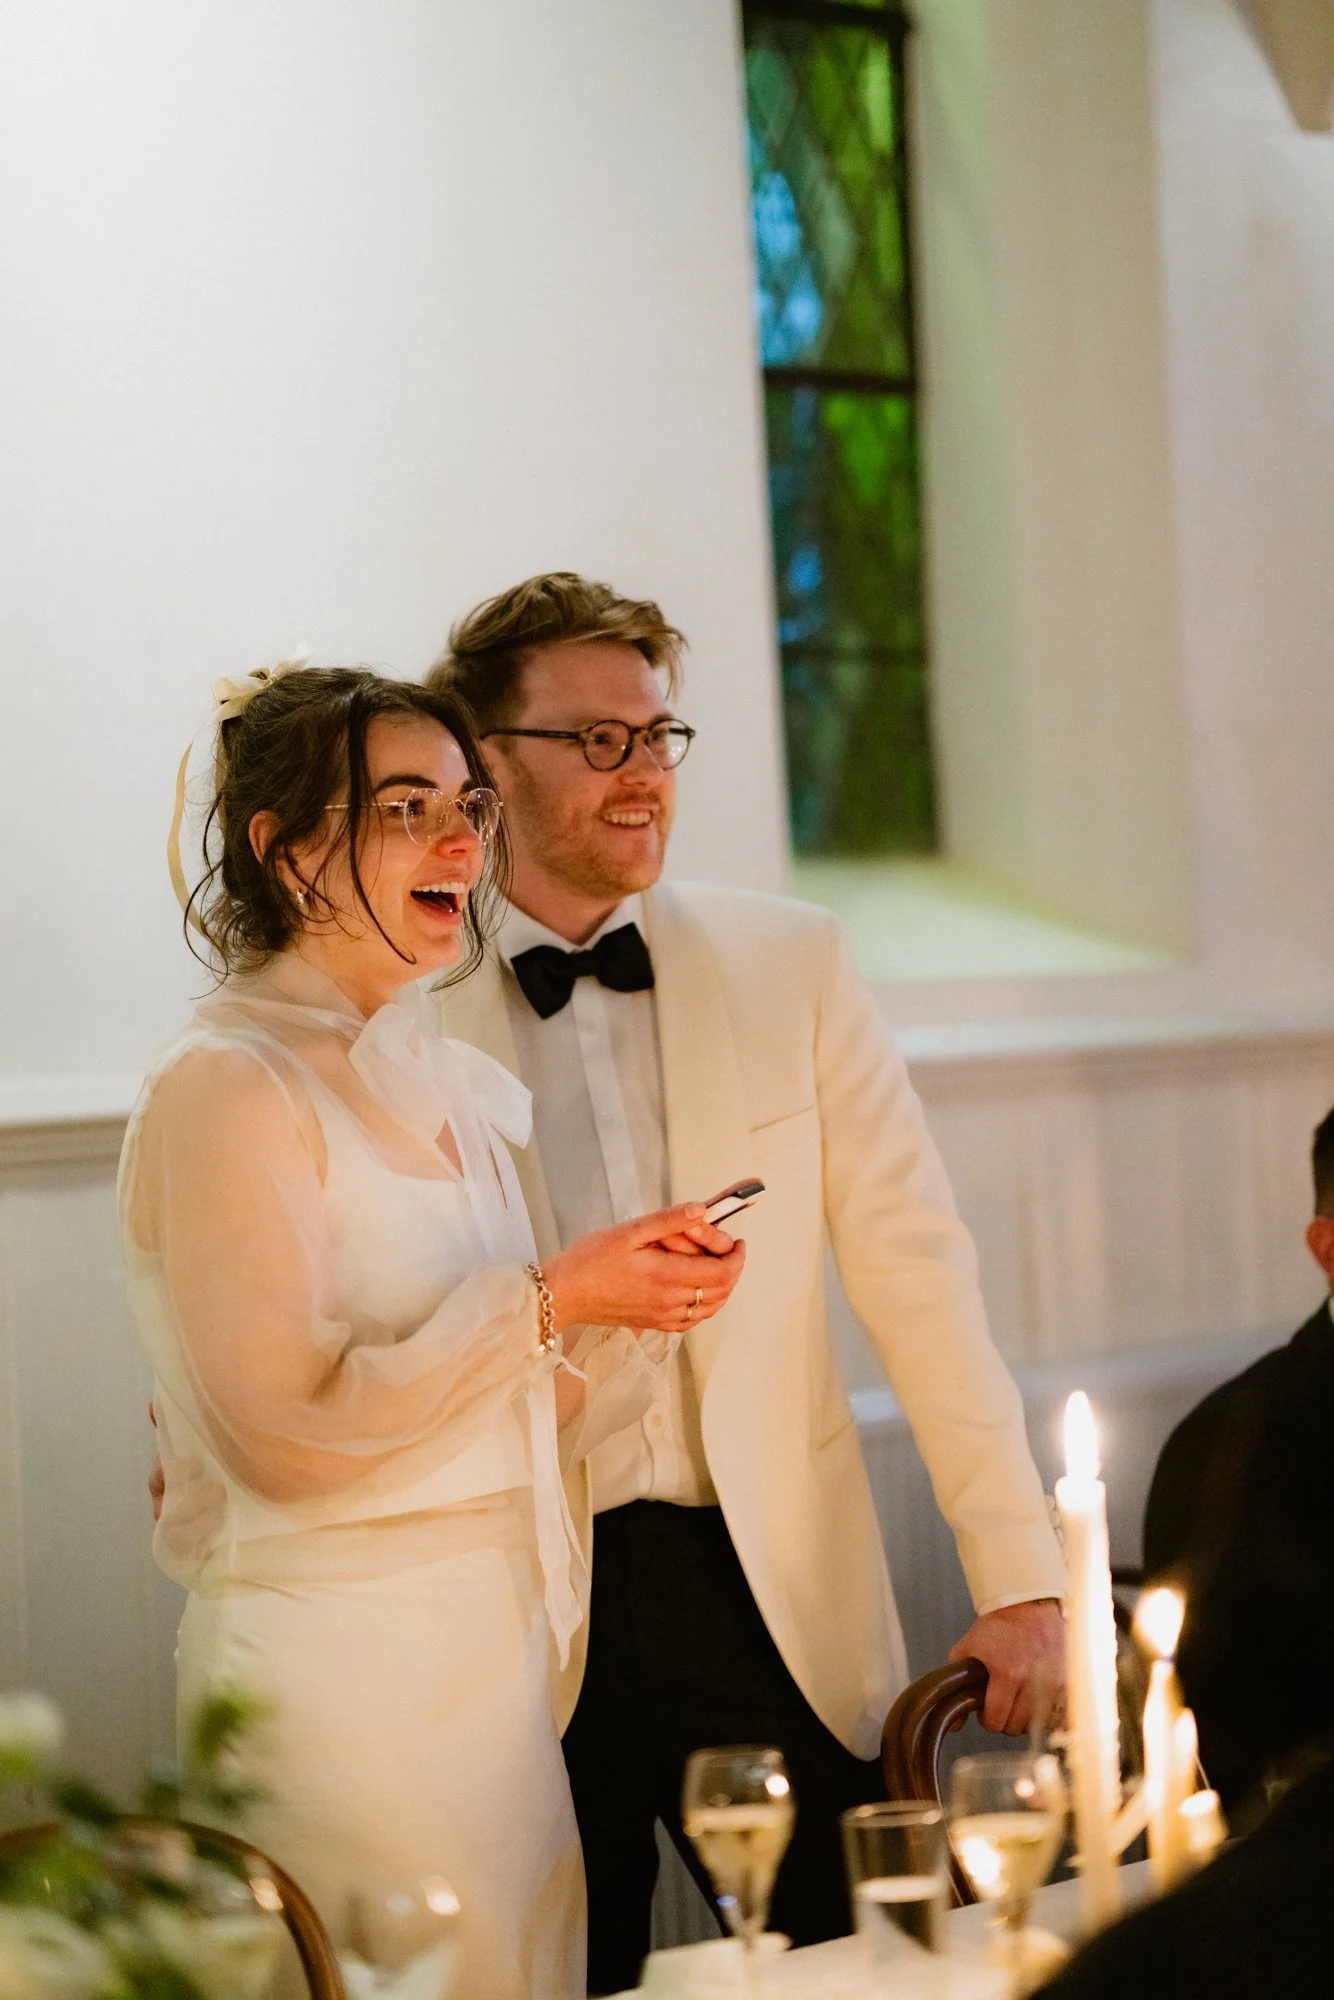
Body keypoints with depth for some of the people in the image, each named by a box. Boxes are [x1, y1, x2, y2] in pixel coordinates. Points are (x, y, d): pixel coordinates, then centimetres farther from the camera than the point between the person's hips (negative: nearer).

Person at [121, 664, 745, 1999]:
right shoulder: (227, 1090, -11)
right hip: (340, 1671, -7)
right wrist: (550, 1300, -17)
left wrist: (647, 1305, -2)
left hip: (500, 1648, 8)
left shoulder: (465, 1091, 13)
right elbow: (288, 1430, -19)